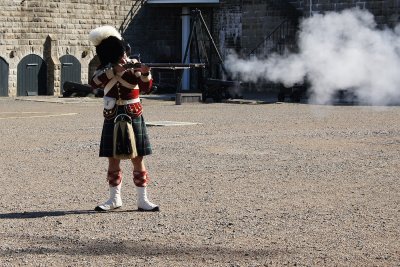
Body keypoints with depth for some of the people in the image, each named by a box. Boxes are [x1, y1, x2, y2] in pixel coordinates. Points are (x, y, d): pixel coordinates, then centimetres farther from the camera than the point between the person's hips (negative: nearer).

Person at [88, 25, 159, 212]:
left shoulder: (133, 66, -1)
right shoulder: (104, 70, 3)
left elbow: (146, 88, -13)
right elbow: (94, 84, -16)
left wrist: (144, 73, -32)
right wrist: (114, 71, -25)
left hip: (133, 119, -2)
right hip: (112, 120, 2)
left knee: (138, 159, -2)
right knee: (113, 160, 5)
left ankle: (142, 200, 0)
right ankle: (115, 199, 15)